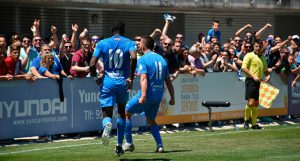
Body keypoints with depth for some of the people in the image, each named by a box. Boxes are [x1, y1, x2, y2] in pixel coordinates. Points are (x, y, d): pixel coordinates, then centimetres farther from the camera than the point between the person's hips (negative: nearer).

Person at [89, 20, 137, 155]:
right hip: (123, 81, 1)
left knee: (106, 115, 1)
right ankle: (119, 145, 21)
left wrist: (96, 78, 10)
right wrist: (131, 77, -13)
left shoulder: (102, 43, 4)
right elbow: (133, 58, -20)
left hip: (107, 82, -1)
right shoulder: (129, 43, 2)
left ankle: (107, 124, -38)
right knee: (121, 112, 21)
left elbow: (92, 64, -5)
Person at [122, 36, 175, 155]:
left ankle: (129, 143, 9)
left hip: (148, 94, -7)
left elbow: (144, 78, -22)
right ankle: (160, 145, 7)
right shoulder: (162, 59, 12)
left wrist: (143, 95, -31)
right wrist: (172, 98, 17)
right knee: (151, 120, 23)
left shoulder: (143, 59, -8)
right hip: (159, 95, 7)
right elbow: (168, 81, 14)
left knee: (126, 113, 10)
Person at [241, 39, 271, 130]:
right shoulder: (249, 56, -3)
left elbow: (265, 70, 27)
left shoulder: (263, 58, 18)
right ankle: (246, 120, 5)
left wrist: (268, 75, 4)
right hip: (251, 81, -7)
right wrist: (253, 76, -18)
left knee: (256, 104, 8)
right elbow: (244, 68, -12)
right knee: (251, 102, -14)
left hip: (259, 82, 7)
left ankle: (254, 124, 13)